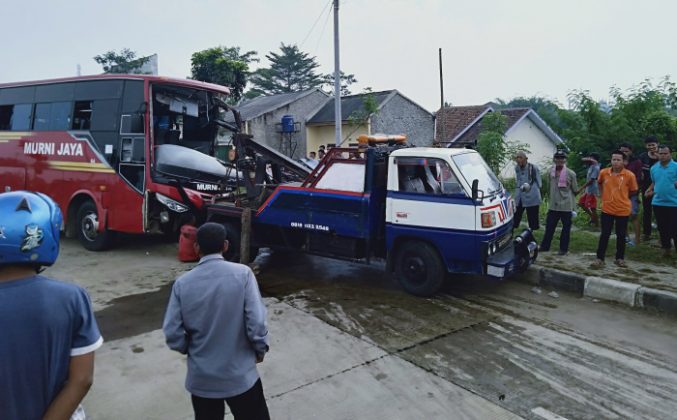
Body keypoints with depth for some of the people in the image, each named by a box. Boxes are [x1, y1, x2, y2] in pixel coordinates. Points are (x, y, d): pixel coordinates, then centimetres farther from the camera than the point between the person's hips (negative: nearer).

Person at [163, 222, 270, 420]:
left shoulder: (182, 283, -8)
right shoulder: (242, 274, -15)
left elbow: (172, 333, -7)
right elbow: (256, 323, -18)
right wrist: (260, 350, 1)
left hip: (201, 378, 3)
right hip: (240, 375, -2)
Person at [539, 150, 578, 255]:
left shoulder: (570, 174, -8)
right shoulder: (550, 172, 3)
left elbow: (575, 190, 1)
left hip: (566, 206, -3)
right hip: (553, 205, 3)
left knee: (566, 228, 7)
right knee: (549, 227, 8)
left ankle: (563, 248, 17)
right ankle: (544, 246, 18)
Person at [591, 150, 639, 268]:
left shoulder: (629, 175, -11)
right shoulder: (603, 172, -4)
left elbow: (633, 191, 3)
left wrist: (621, 197, 7)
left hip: (623, 210, -1)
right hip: (607, 209, 1)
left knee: (621, 235, 10)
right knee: (604, 234, 4)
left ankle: (619, 258, 24)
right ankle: (600, 258, 10)